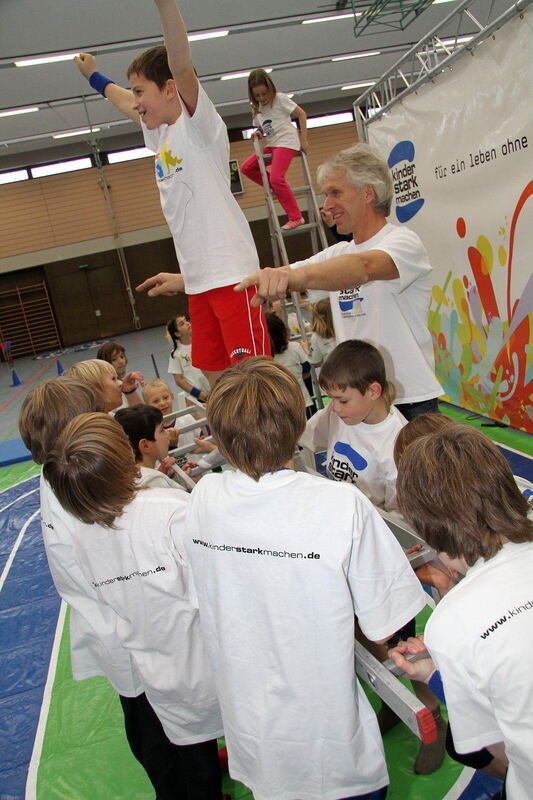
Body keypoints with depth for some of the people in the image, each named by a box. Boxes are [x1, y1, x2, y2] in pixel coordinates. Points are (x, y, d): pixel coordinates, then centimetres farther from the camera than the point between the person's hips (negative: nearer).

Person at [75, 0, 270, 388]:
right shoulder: (158, 133, 19)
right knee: (215, 378, 11)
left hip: (231, 273, -8)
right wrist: (93, 75, 53)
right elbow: (123, 99, 38)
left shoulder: (199, 124, -4)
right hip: (198, 280, 8)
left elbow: (182, 67, -23)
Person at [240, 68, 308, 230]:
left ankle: (296, 217, -20)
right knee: (246, 167, 0)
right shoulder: (256, 108, 14)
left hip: (287, 141, -8)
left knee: (276, 177, -24)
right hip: (272, 144, 8)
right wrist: (258, 134, -3)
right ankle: (280, 188, 6)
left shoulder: (280, 99, -4)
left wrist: (303, 140, -7)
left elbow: (302, 114, -4)